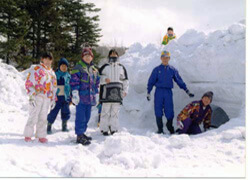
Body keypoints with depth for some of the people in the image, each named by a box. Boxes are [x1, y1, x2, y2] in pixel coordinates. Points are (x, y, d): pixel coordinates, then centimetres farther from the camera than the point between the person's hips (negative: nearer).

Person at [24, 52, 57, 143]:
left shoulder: (52, 72, 19)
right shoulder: (36, 69, -1)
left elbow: (54, 87, 24)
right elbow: (29, 83, -6)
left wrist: (53, 99, 19)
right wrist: (32, 96, -13)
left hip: (47, 98, 5)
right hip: (37, 97, -5)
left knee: (43, 118, 6)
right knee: (33, 117, -4)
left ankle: (41, 136, 13)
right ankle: (28, 135, 9)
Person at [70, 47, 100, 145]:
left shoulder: (94, 70, 19)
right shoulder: (78, 68, -3)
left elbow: (97, 83, 26)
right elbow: (74, 81, -11)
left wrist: (95, 93, 22)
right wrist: (75, 93, -18)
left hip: (90, 98, 7)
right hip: (81, 97, -7)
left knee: (87, 117, 13)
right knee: (81, 117, -7)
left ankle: (82, 133, 25)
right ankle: (79, 136, -3)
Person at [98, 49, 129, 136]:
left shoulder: (121, 67, 16)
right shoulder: (104, 67, 8)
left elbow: (125, 80, 20)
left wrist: (125, 90, 10)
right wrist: (104, 79, -13)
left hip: (117, 93, 2)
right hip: (106, 92, -2)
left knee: (115, 112, 3)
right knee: (105, 111, -4)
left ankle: (113, 129, 11)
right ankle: (104, 129, 3)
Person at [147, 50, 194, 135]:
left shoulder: (173, 70, 9)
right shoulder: (157, 69, 6)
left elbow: (179, 81, 12)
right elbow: (151, 81, 7)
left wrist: (187, 91, 9)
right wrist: (148, 93, 1)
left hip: (168, 92, 1)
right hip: (159, 91, -1)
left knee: (169, 110, -1)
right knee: (158, 111, -2)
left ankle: (170, 127, 15)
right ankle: (160, 129, 6)